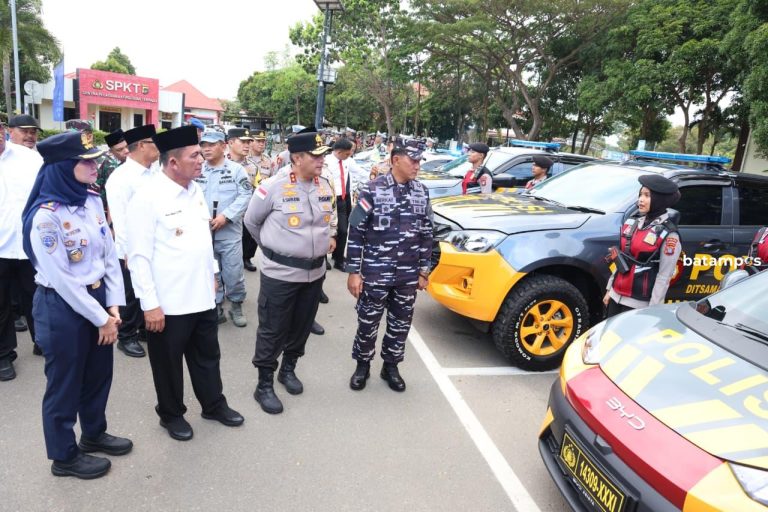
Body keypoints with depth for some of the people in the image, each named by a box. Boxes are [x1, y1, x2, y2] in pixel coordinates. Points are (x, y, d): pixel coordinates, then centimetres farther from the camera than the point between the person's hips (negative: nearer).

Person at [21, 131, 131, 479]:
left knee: (98, 373, 20)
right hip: (62, 307, -7)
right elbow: (61, 279, -20)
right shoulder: (45, 215, -21)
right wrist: (100, 318, -15)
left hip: (97, 297, 7)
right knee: (65, 382, 11)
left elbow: (109, 253, 3)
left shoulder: (92, 200, 0)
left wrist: (113, 305, -3)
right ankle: (64, 456, 32)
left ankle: (94, 434, 43)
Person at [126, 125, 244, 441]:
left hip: (202, 296, 7)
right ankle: (171, 414, 34)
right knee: (169, 362, 14)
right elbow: (139, 256, -17)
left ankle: (214, 404, 39)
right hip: (168, 303, -7)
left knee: (207, 355, 21)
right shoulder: (148, 198, -17)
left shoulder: (195, 191, 5)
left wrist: (213, 274, 17)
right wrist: (150, 304, -17)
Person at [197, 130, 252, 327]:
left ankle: (236, 306, 20)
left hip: (229, 231, -3)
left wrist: (225, 216, -16)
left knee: (233, 272, 0)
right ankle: (216, 306, 25)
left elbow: (245, 196, -8)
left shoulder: (236, 169, -2)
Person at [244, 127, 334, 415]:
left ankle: (288, 369, 39)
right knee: (272, 330, 4)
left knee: (302, 326, 17)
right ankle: (264, 385, 19)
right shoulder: (273, 187, -14)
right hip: (280, 272, -5)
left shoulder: (325, 187, 3)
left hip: (315, 271, 6)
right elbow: (251, 221, 0)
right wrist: (271, 246, 10)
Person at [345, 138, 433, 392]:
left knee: (401, 324, 14)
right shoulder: (373, 190, -10)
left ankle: (391, 367, 34)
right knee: (368, 323, 9)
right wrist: (353, 272, -10)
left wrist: (423, 270, 10)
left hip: (408, 275, 4)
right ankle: (362, 365, 31)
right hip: (375, 274, -4)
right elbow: (356, 232, -9)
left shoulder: (422, 192, 5)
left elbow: (426, 234, 11)